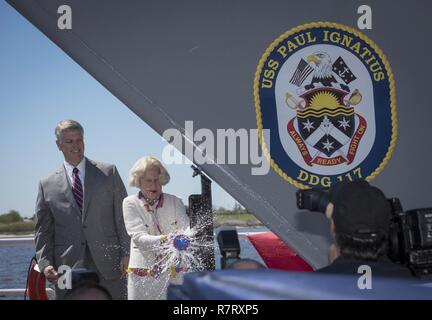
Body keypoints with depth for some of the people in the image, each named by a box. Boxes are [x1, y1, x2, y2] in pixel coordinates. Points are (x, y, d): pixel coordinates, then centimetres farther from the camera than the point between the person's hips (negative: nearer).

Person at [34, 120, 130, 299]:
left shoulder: (108, 173, 8)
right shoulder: (47, 185, 10)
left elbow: (123, 217, 4)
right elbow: (43, 231, 10)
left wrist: (126, 254, -4)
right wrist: (45, 263, -5)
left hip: (109, 265, 0)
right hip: (68, 269, 1)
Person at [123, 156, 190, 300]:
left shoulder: (175, 202, 7)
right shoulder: (130, 203, 0)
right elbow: (138, 237, -12)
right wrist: (163, 240, -31)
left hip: (173, 272, 1)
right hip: (142, 275, -1)